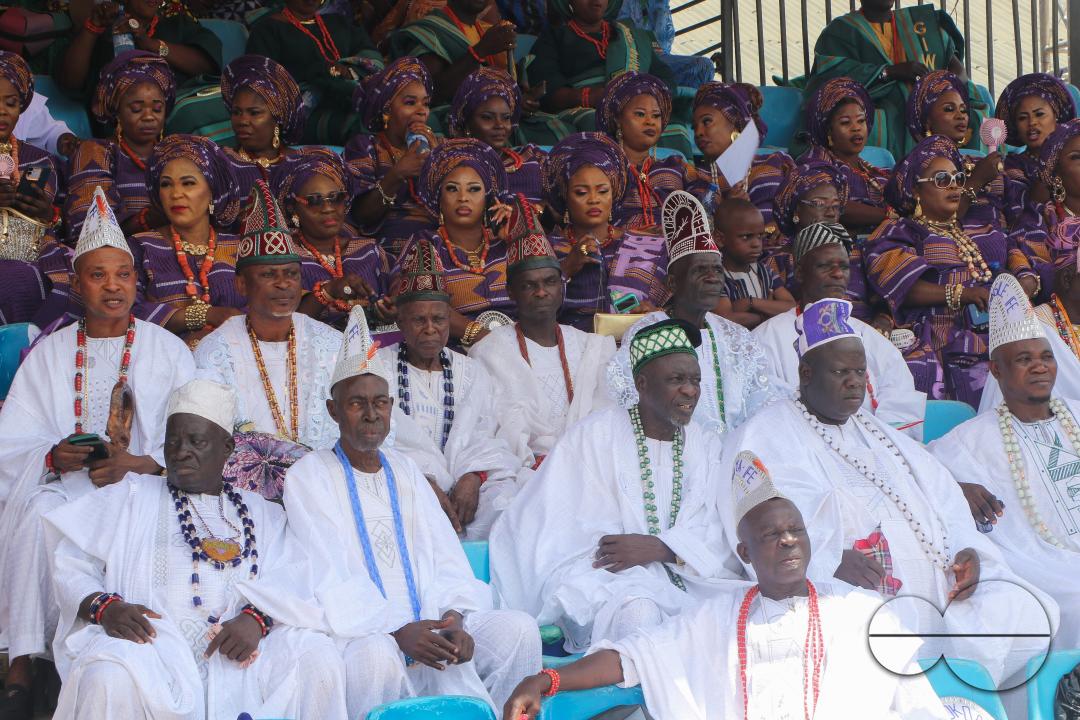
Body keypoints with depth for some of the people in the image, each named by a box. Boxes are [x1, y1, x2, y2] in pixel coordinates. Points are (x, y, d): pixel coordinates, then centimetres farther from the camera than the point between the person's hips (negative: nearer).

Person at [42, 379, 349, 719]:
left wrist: (256, 617, -17)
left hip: (235, 653, 1)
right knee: (109, 678, -36)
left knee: (319, 655, -26)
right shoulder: (132, 496, 22)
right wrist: (104, 607, -12)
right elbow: (71, 565, 10)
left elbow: (289, 584, 6)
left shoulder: (261, 513, 24)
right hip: (149, 641, -1)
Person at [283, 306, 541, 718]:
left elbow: (444, 556, 9)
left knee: (518, 629, -17)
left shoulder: (403, 469, 19)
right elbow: (329, 580, -10)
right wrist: (399, 632, -24)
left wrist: (453, 617, -13)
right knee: (378, 655, -38)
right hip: (359, 631, -5)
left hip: (427, 621, 5)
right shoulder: (309, 477, 2)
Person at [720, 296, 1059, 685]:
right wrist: (831, 561, -27)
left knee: (1024, 611, -13)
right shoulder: (765, 438, 5)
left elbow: (944, 502, 19)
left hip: (937, 590, 7)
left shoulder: (878, 434, 29)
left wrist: (966, 550, -2)